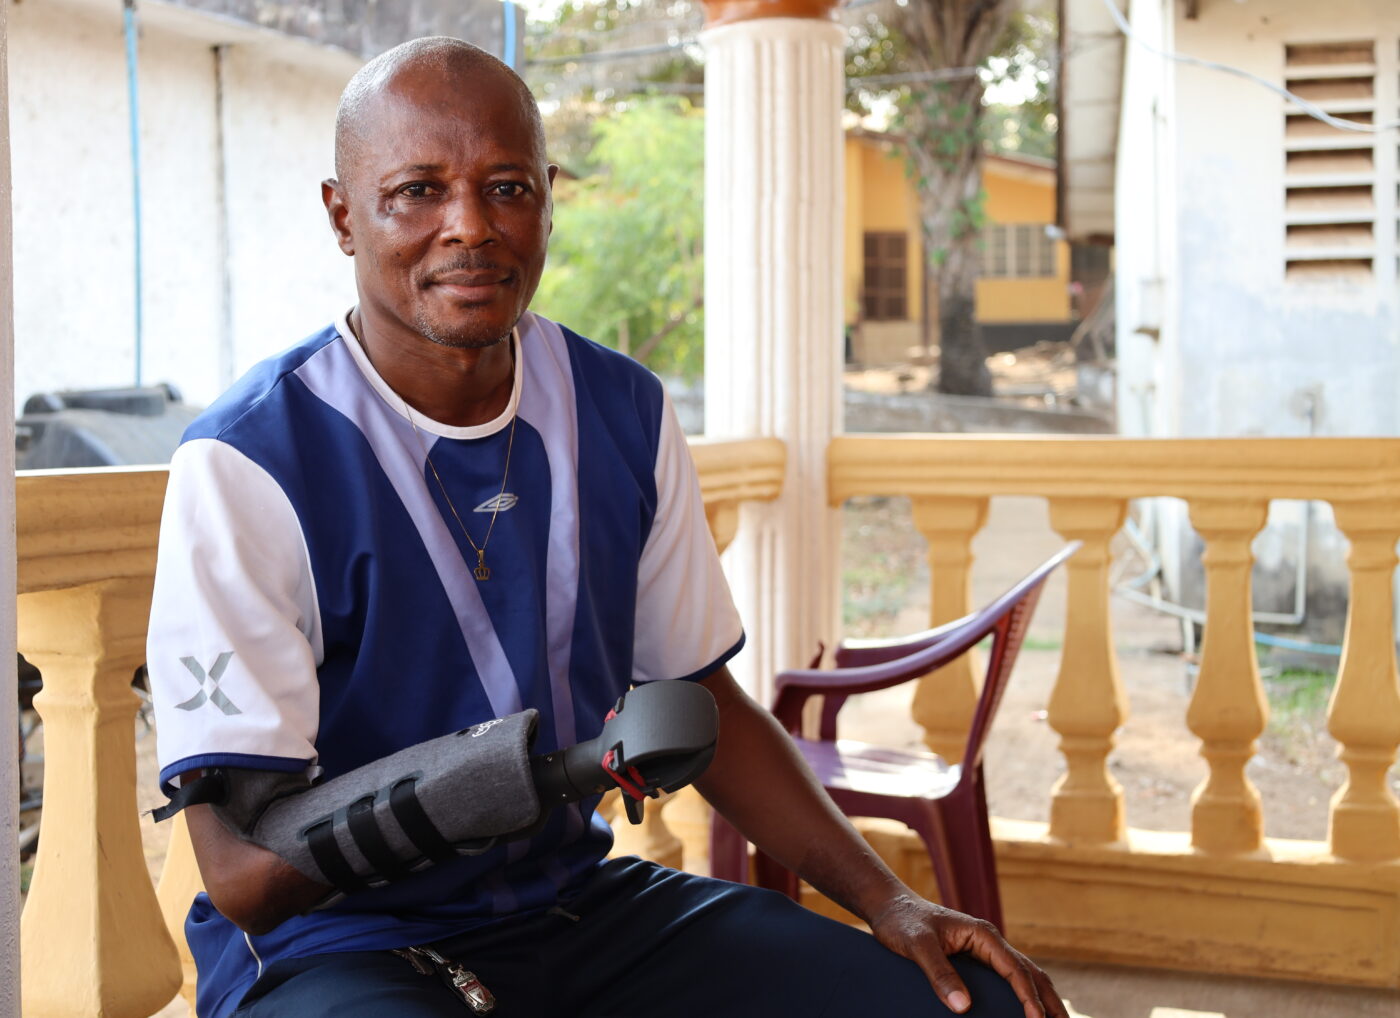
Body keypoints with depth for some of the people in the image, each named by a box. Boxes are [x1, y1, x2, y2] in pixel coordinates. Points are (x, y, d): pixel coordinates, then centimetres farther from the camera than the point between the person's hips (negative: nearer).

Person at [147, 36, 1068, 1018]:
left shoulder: (625, 414, 3)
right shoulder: (249, 462, -15)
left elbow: (699, 699, 12)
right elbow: (243, 873, -18)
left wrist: (890, 902, 1)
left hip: (585, 904, 5)